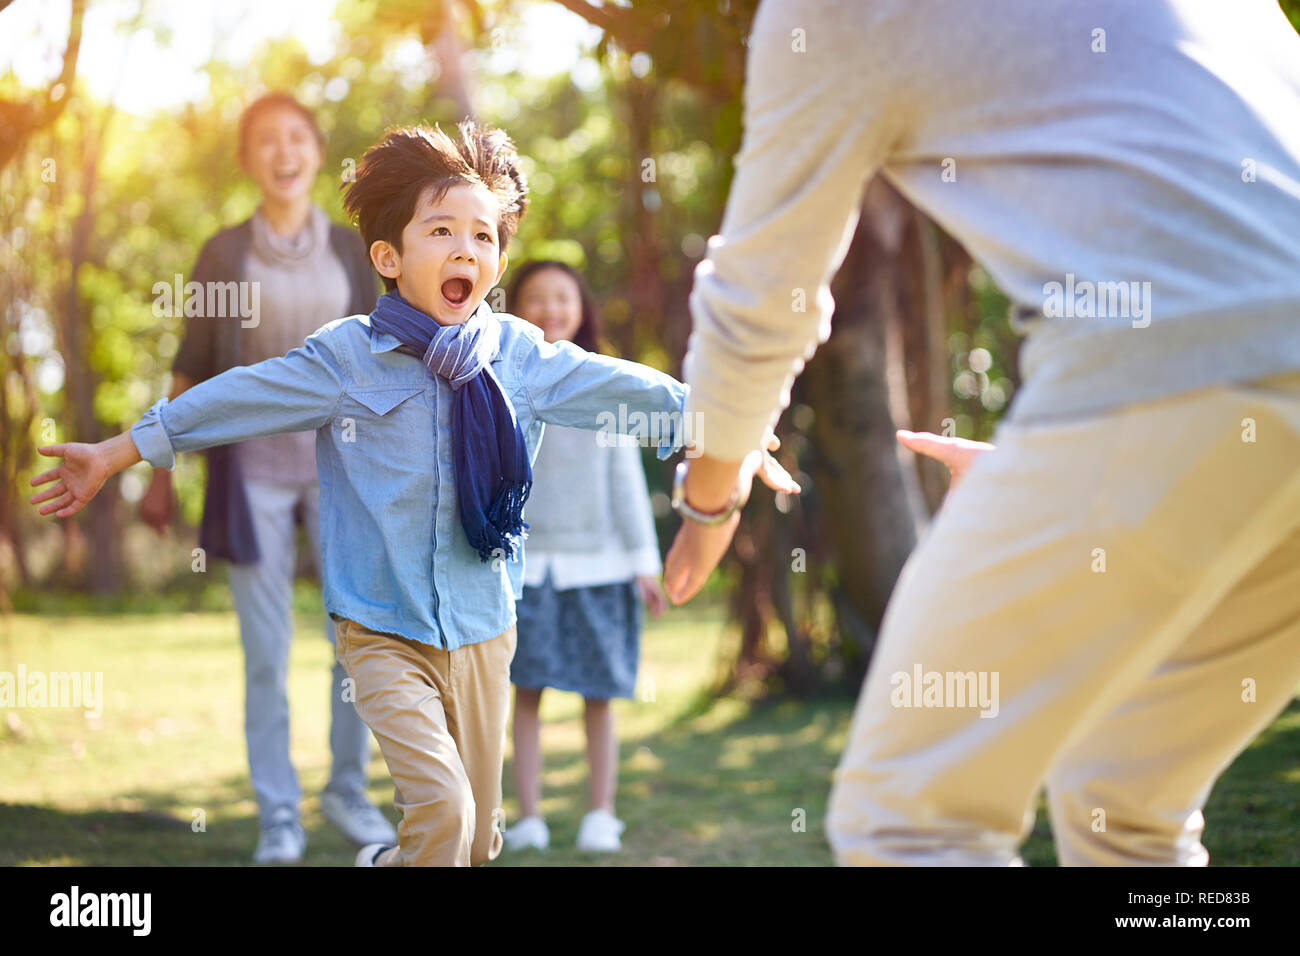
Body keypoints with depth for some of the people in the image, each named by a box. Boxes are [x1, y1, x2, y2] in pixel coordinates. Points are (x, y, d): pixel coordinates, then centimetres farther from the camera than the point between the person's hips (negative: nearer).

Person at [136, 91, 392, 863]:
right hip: (254, 469, -1)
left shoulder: (354, 251, 6)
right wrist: (161, 474, 4)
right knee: (266, 652, 1)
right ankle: (279, 815, 10)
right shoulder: (224, 255, 2)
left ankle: (349, 791, 18)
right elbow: (191, 370, 6)